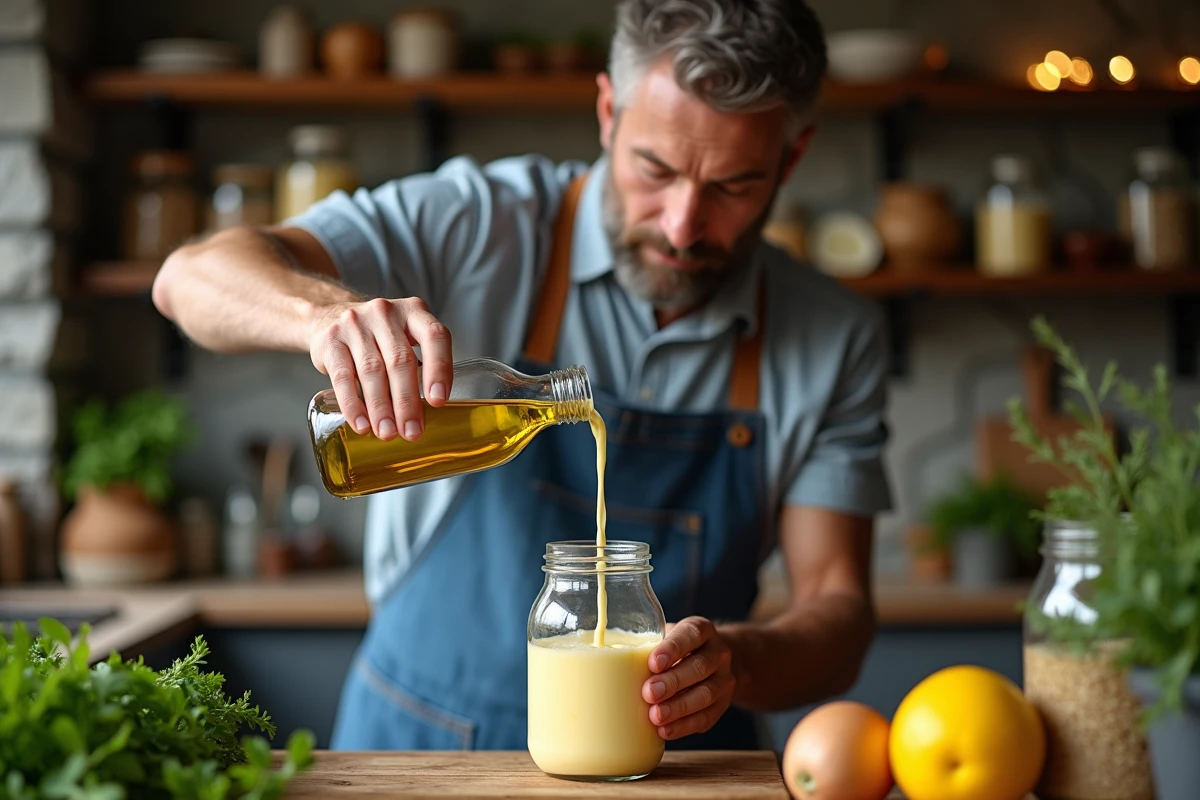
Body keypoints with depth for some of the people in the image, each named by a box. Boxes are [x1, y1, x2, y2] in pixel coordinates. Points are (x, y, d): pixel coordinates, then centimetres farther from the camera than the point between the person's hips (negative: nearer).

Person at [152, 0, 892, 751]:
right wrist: (332, 313, -38)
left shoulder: (836, 340, -1)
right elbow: (195, 278, -16)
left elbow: (838, 613, -3)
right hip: (414, 746, -2)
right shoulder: (476, 227, -8)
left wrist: (734, 661, -26)